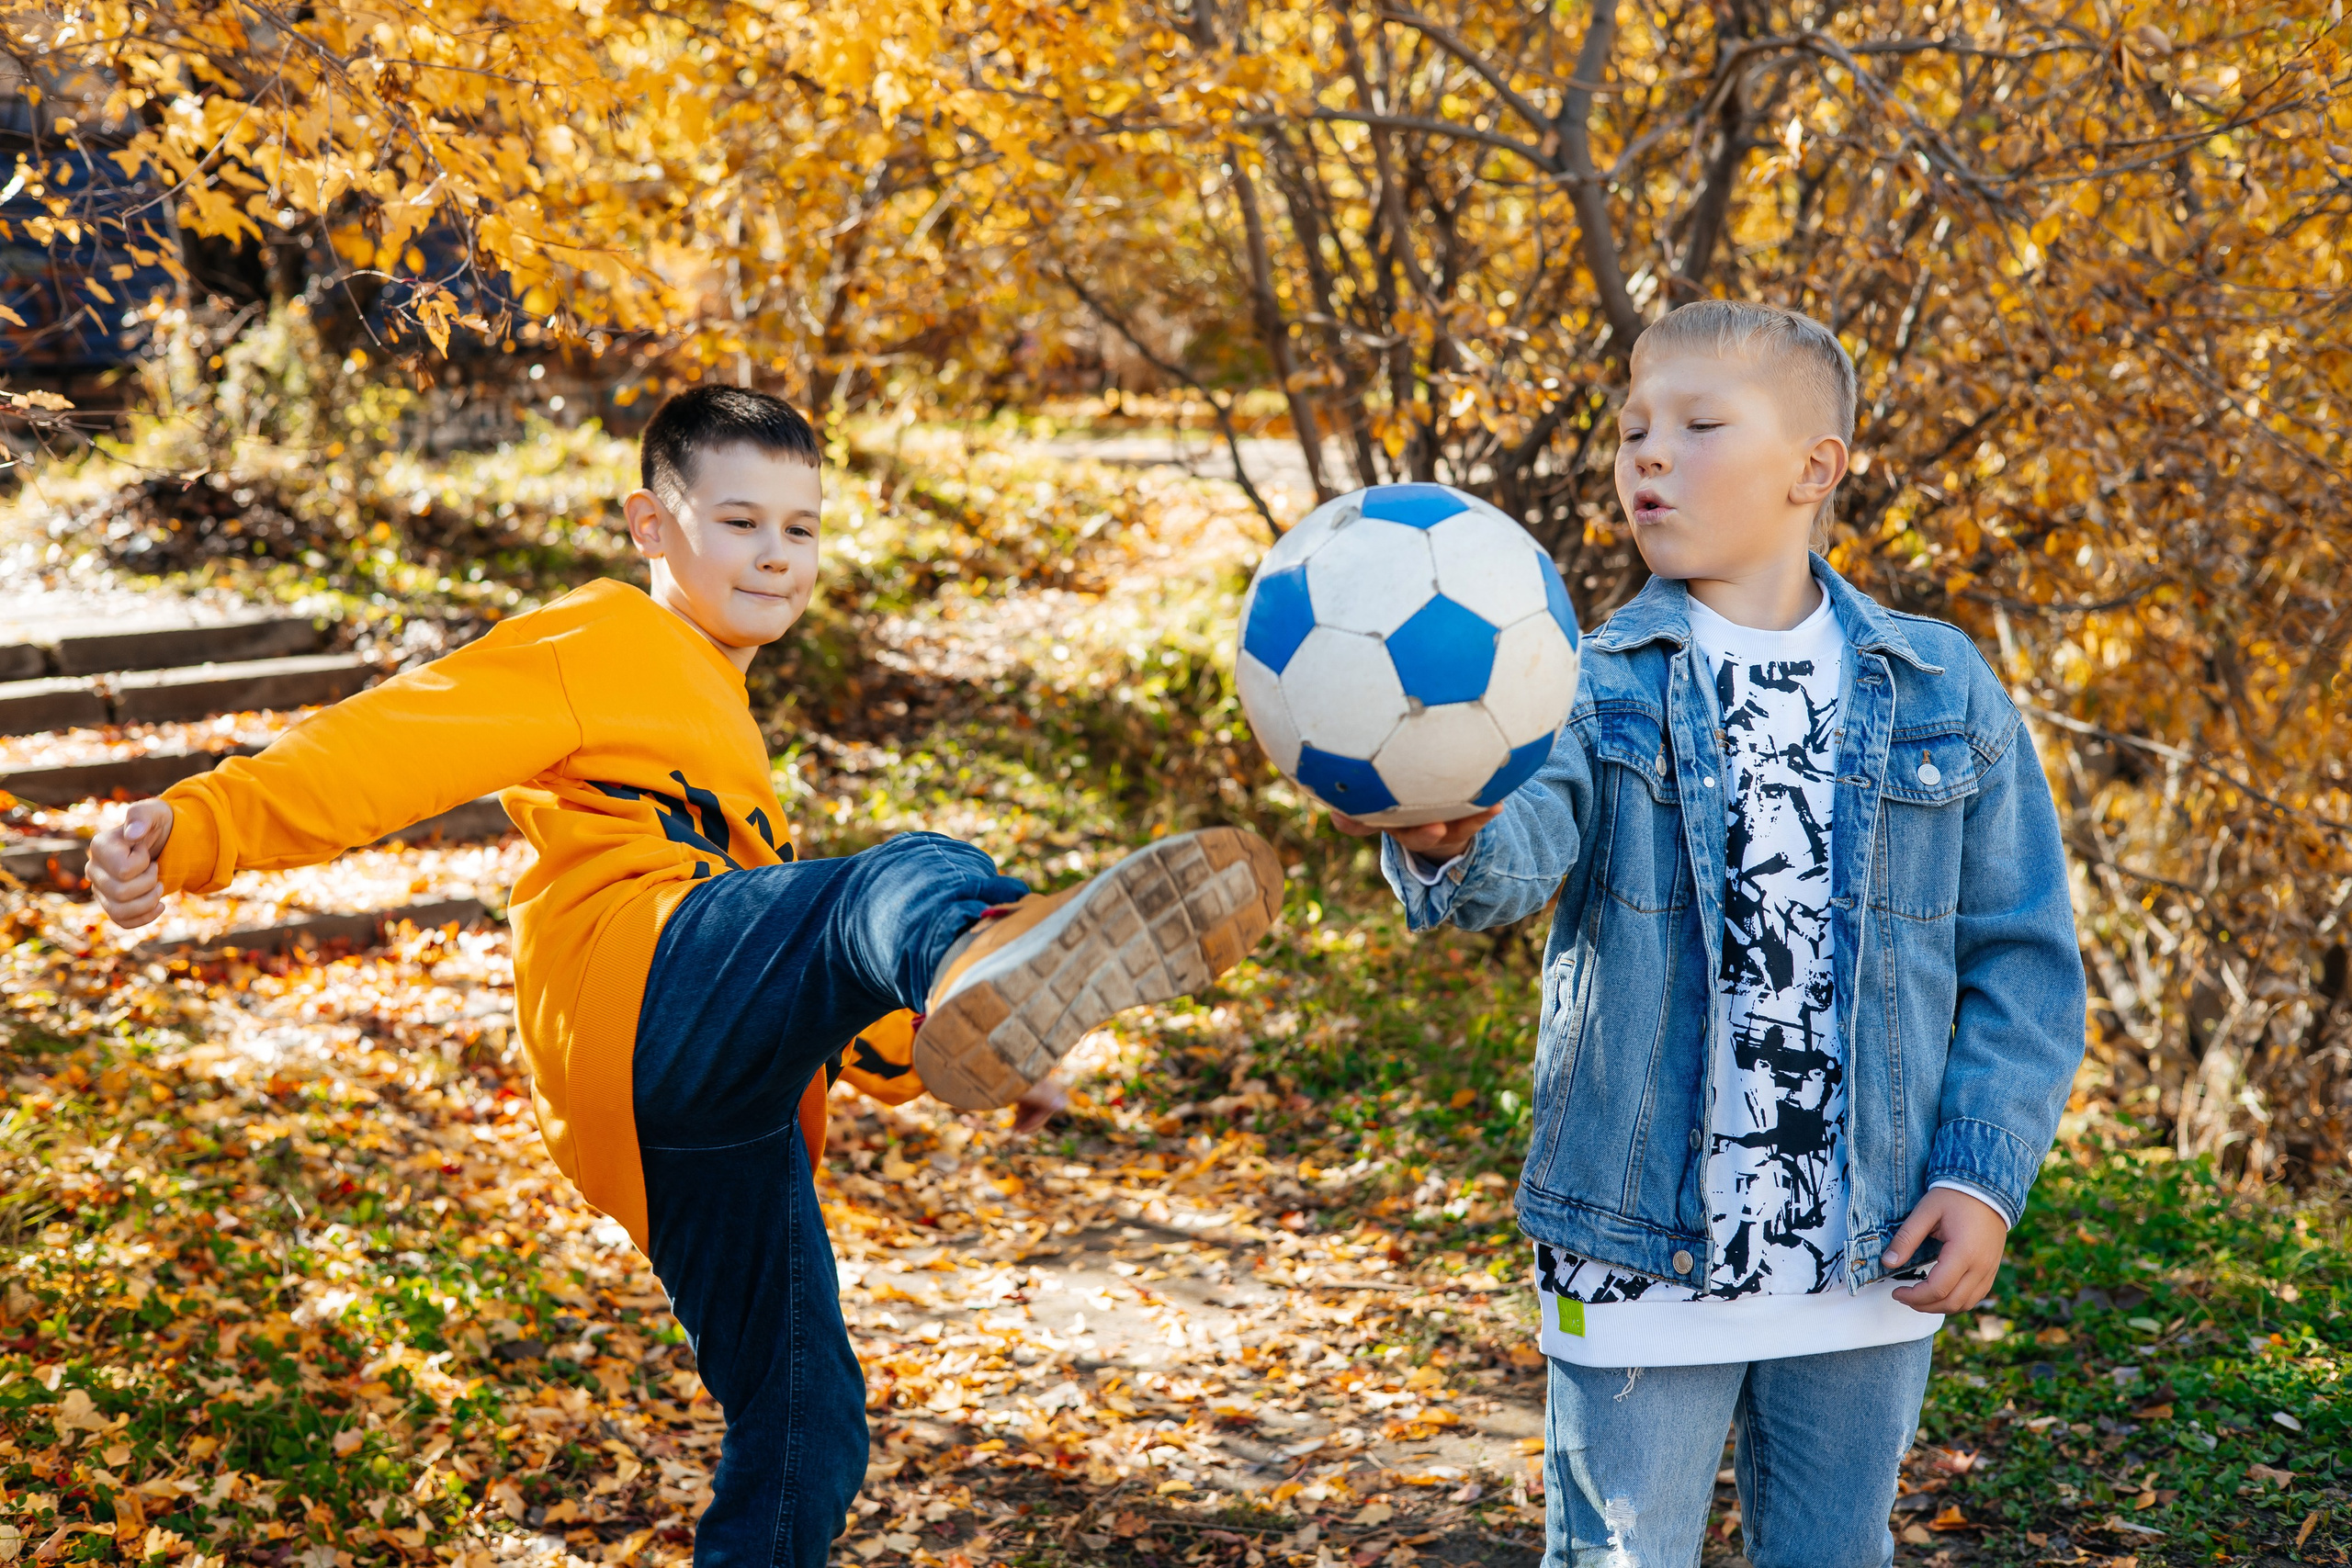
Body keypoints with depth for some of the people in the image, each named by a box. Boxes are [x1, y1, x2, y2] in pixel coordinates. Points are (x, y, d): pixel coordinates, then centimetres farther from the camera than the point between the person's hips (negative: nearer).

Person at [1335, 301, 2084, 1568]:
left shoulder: (1939, 690, 1)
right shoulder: (1594, 690, -3)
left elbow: (2023, 955, 4)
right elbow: (1528, 838, -25)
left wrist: (1982, 1174, -6)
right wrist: (1450, 848, -49)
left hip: (1872, 1267, 2)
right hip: (1639, 1261, -1)